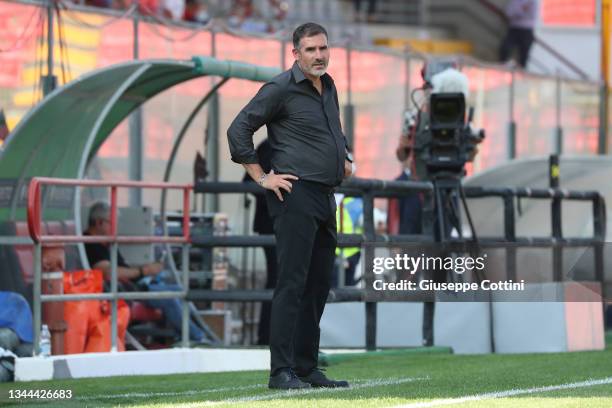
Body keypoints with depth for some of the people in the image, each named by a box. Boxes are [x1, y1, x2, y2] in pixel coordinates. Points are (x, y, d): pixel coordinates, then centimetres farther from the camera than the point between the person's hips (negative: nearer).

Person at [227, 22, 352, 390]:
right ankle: (281, 371, -13)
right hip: (296, 194, -9)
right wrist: (262, 178, -10)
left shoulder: (328, 87, 16)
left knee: (319, 284, 10)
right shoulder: (281, 89, -9)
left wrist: (345, 157, 19)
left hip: (325, 197, 9)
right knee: (293, 283, -12)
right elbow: (238, 130, -10)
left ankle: (307, 368, 15)